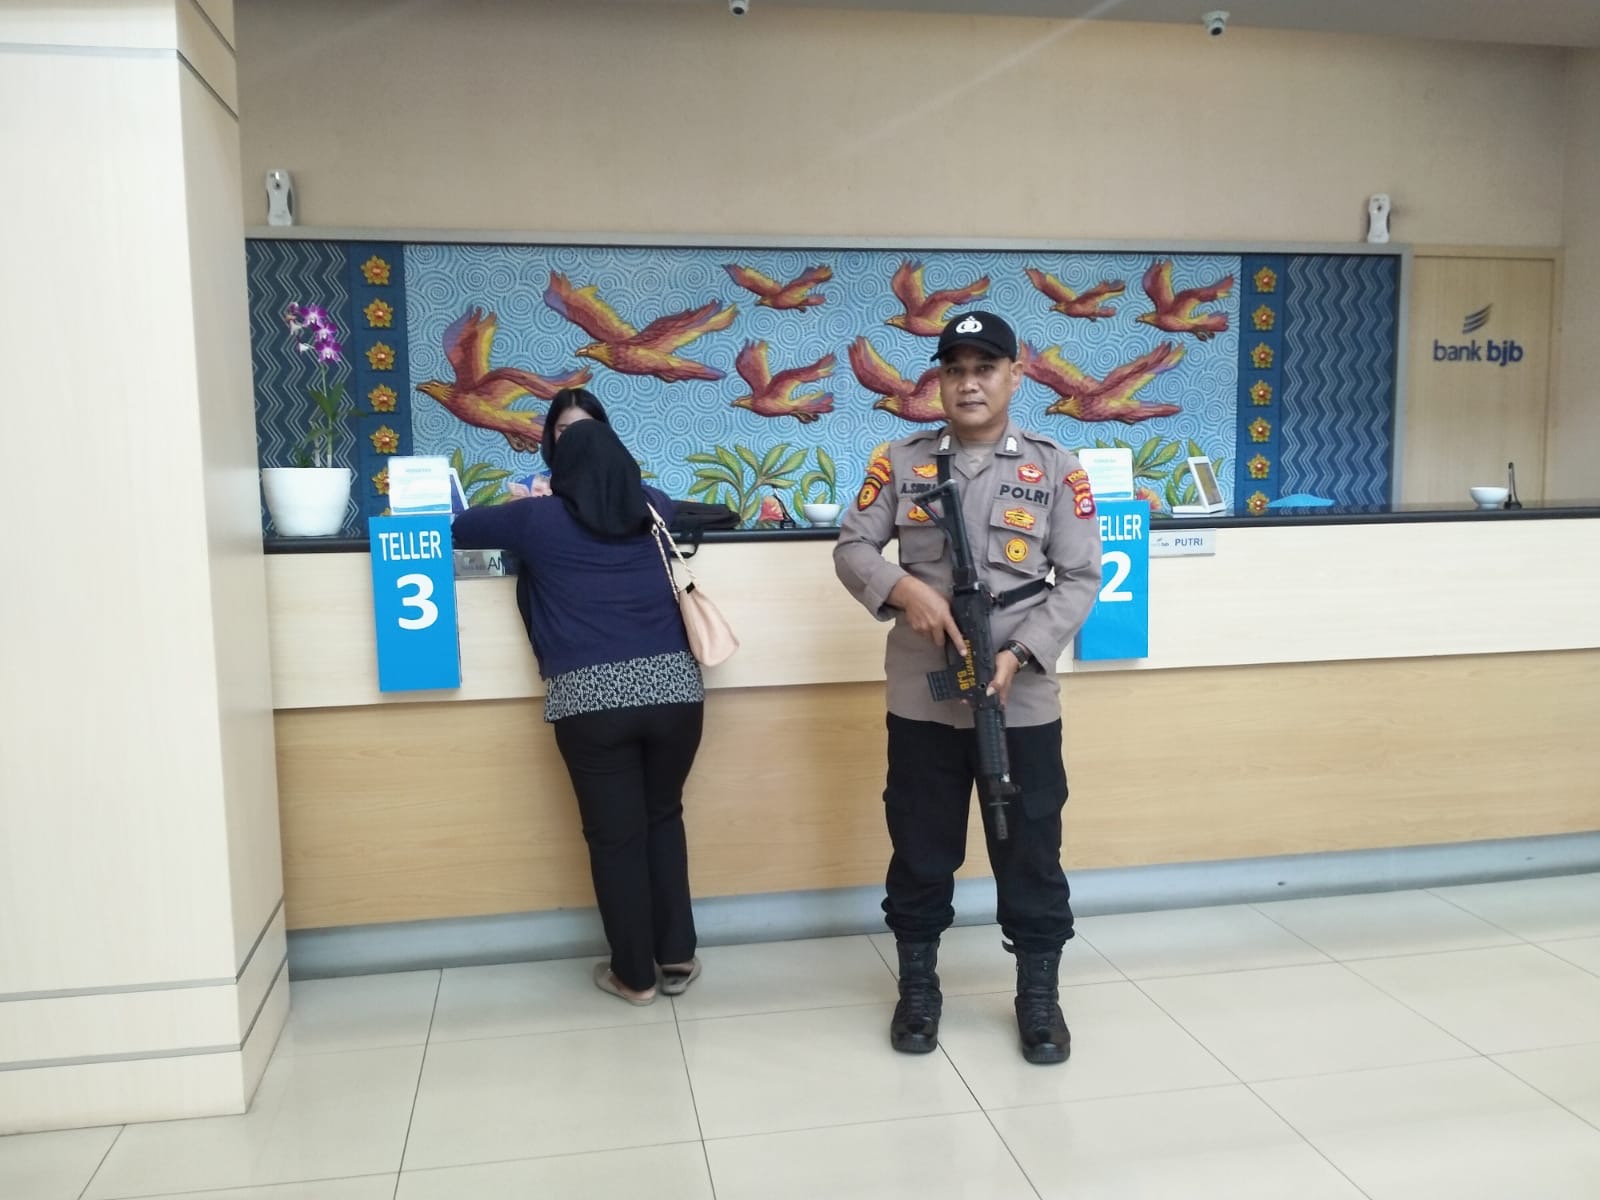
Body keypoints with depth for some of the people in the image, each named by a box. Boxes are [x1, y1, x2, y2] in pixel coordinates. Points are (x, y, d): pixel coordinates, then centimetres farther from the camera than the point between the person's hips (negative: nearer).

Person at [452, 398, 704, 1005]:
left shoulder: (539, 518, 3)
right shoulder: (655, 507, 10)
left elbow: (459, 527, 18)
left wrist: (527, 506, 38)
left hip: (590, 700, -3)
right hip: (673, 687, 3)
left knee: (614, 835, 11)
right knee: (664, 818, 22)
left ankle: (634, 974, 23)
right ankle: (676, 958, 26)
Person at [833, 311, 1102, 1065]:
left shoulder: (1057, 471, 1)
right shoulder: (900, 463, 4)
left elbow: (1081, 579, -2)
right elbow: (851, 548, 3)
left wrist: (1019, 655, -15)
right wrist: (903, 589, -18)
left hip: (1022, 703, 0)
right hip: (921, 701, 1)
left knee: (1031, 853, 9)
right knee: (921, 851, 12)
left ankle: (1039, 994, 27)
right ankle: (918, 987, 30)